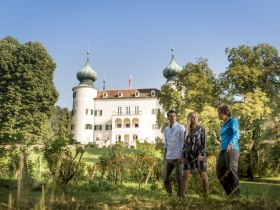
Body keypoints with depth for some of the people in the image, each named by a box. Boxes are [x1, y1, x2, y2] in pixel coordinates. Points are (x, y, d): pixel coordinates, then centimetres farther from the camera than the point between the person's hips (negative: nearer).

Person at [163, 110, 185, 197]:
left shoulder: (181, 128, -5)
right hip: (168, 157, 6)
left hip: (177, 157, -6)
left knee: (179, 177, 2)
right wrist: (164, 156, 14)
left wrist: (182, 156, -15)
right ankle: (169, 194, 26)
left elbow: (183, 143, -8)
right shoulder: (166, 129, 12)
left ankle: (180, 195, 14)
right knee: (166, 177, 11)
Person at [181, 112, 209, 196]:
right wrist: (182, 156, 8)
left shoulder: (201, 128, 3)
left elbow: (204, 142, -4)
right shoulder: (187, 130, 12)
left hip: (199, 154, -3)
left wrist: (201, 154, -16)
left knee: (203, 175, -2)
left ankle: (206, 195, 7)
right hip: (188, 155, 3)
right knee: (185, 175, -6)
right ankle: (182, 195, -4)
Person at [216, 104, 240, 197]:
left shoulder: (232, 120, 2)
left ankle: (236, 195, -12)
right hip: (223, 150, 8)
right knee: (220, 173, 2)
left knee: (231, 171, -14)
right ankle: (230, 194, 11)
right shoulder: (223, 125, 24)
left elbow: (236, 134, -14)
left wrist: (231, 143, -32)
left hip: (232, 149, -8)